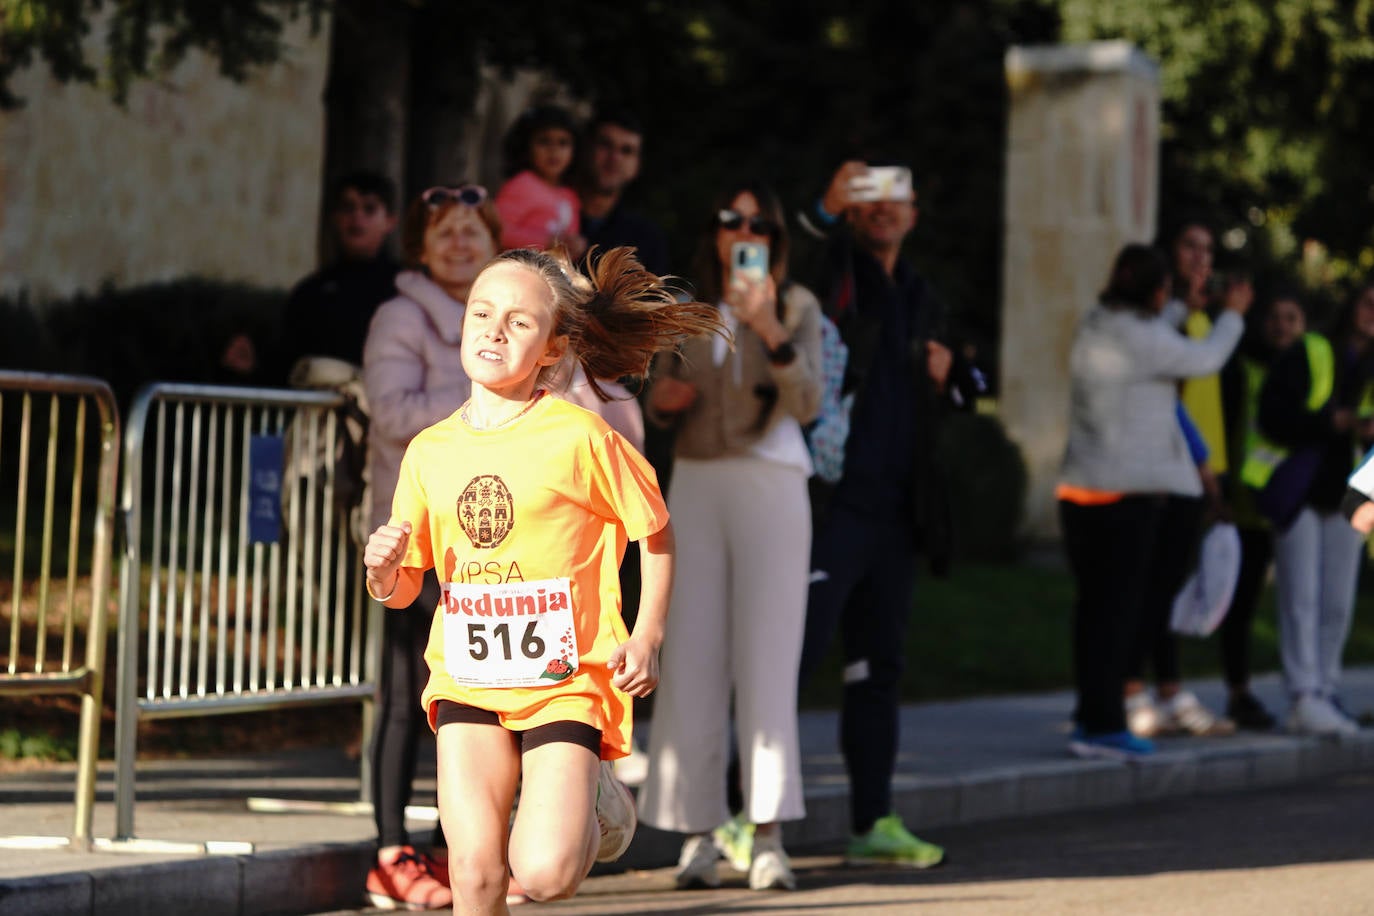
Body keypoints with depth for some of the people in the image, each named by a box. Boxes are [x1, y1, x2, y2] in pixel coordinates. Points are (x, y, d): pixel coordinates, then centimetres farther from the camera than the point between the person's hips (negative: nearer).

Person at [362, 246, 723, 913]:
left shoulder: (577, 436, -7)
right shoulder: (429, 451, 5)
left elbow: (655, 531, 5)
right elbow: (403, 589, 11)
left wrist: (646, 636, -4)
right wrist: (384, 571, -12)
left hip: (564, 678, -3)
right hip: (467, 681, 3)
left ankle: (589, 788, 20)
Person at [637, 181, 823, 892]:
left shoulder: (797, 306, 2)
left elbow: (806, 402, -11)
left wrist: (771, 331, -26)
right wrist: (661, 401, -1)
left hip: (769, 486, -3)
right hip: (695, 486, 3)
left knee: (766, 660, -9)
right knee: (691, 660, -1)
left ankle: (767, 836, -11)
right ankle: (698, 835, 2)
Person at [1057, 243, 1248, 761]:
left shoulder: (1093, 328, 12)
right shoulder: (1138, 336, -12)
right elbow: (1204, 360, -1)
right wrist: (1233, 315, 15)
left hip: (1082, 488, 9)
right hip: (1127, 491, -9)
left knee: (1094, 605, 12)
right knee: (1117, 608, -6)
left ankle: (1091, 715, 16)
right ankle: (1102, 724, -7)